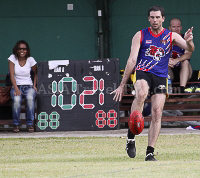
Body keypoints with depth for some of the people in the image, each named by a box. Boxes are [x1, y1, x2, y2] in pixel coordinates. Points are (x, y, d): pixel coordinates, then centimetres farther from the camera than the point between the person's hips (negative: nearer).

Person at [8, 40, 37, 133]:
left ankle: (30, 123, -20)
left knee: (30, 98, -35)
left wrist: (34, 86, 1)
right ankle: (16, 124, -16)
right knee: (16, 100, -35)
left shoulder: (30, 60, 1)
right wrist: (16, 89, -20)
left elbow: (36, 73, 16)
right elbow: (12, 75, -8)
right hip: (16, 86, -1)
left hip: (28, 86, 1)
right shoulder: (13, 58, -2)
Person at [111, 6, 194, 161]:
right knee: (141, 94, -34)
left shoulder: (171, 36, 9)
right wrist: (122, 85, 0)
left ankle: (150, 152, -4)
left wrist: (189, 42, -30)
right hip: (142, 73, -2)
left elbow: (190, 49, -4)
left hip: (160, 77, 2)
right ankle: (131, 137, -31)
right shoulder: (140, 36, 6)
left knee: (157, 113, -9)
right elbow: (132, 60, 3)